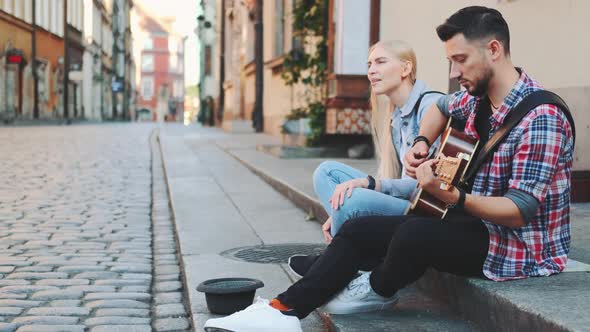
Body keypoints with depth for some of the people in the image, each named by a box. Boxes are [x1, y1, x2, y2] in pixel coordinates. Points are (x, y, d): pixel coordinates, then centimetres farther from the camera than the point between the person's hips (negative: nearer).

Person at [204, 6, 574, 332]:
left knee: (414, 234, -33)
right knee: (359, 230, 3)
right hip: (476, 223, 9)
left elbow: (519, 211, -27)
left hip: (521, 246, -9)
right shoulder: (478, 97, 2)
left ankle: (378, 292, 1)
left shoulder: (540, 118, -24)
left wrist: (451, 196, -42)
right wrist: (421, 144, 7)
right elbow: (441, 108, 27)